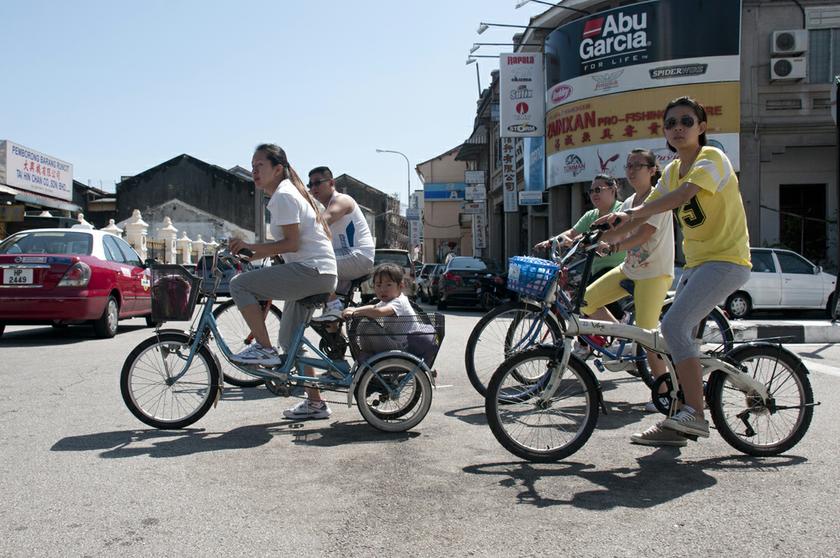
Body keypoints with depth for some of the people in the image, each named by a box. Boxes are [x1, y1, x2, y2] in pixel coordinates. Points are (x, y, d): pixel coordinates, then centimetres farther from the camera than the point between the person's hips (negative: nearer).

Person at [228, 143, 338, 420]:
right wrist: (252, 252, 16)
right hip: (318, 274, 10)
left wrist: (250, 246, -14)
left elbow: (292, 243, -18)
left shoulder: (283, 196, -10)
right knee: (289, 340, 16)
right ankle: (315, 403, 23)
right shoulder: (289, 192, 20)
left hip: (311, 270, -10)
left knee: (239, 285, -15)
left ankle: (264, 348, -9)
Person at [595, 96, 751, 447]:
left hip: (726, 260, -9)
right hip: (697, 263, 9)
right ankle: (678, 426, 15)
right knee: (679, 336, 7)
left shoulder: (712, 158, -10)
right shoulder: (672, 171, 13)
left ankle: (695, 415, -19)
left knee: (674, 325, -24)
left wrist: (631, 213, -35)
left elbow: (682, 196, -29)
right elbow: (645, 212, 7)